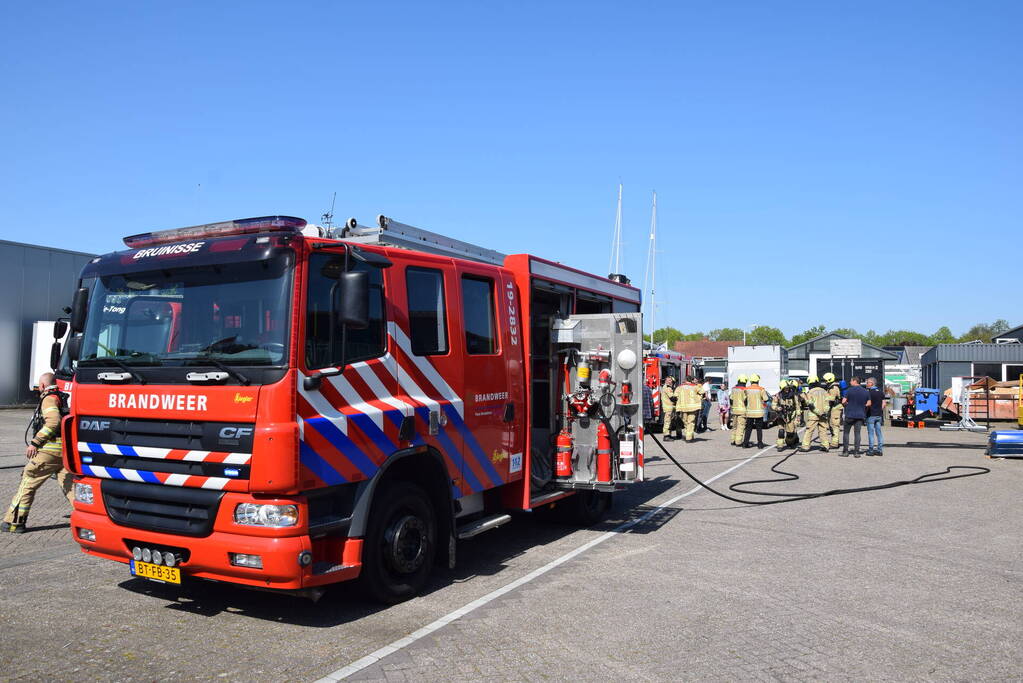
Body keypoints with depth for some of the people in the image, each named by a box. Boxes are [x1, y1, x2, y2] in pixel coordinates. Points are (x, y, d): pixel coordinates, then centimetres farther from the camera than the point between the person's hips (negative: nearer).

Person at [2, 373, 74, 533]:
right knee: (70, 485, 7)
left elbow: (53, 422, -22)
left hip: (49, 450, -7)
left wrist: (35, 442, -21)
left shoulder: (49, 398, -7)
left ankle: (13, 522, 7)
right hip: (66, 450, 7)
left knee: (27, 484, 3)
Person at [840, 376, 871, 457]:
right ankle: (856, 452, 2)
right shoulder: (866, 392, 4)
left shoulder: (849, 390, -8)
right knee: (857, 433, 5)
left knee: (846, 432, 6)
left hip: (850, 415, -3)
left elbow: (843, 401, -10)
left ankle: (845, 451, 5)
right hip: (860, 415, 3)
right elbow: (869, 404, 7)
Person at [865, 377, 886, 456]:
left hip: (871, 415, -6)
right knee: (879, 432, 9)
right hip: (879, 415, 6)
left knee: (871, 433, -2)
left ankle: (871, 450, -1)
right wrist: (880, 410, 15)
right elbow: (884, 404, 9)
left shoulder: (869, 392, -12)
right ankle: (880, 449, 10)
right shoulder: (881, 392, 9)